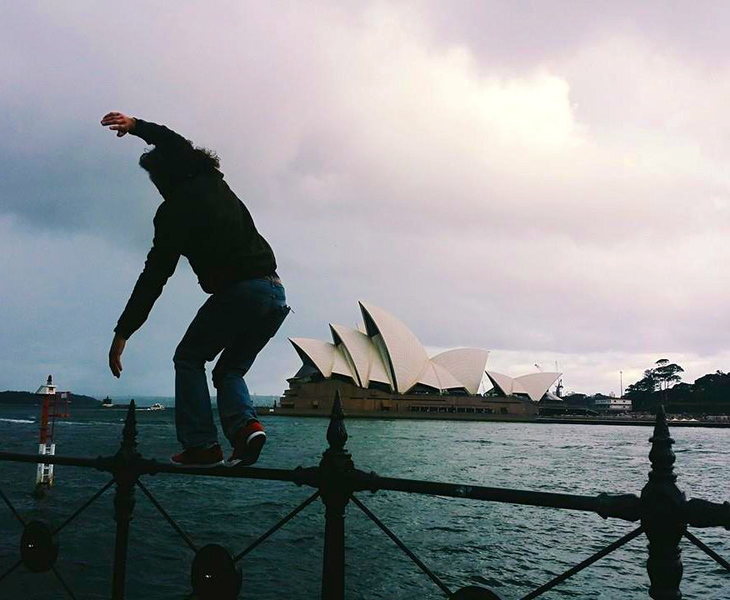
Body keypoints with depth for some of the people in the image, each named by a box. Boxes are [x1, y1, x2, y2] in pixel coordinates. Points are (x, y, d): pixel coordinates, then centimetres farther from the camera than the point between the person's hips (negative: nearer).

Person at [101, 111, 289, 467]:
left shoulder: (175, 209, -2)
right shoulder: (213, 183, 19)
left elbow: (154, 275, -7)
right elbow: (179, 147, 40)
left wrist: (122, 333, -4)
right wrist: (136, 126, 50)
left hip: (239, 291, -7)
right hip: (276, 292, 7)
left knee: (189, 358, 12)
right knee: (230, 369, 19)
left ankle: (201, 444, -1)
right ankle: (245, 425, -9)